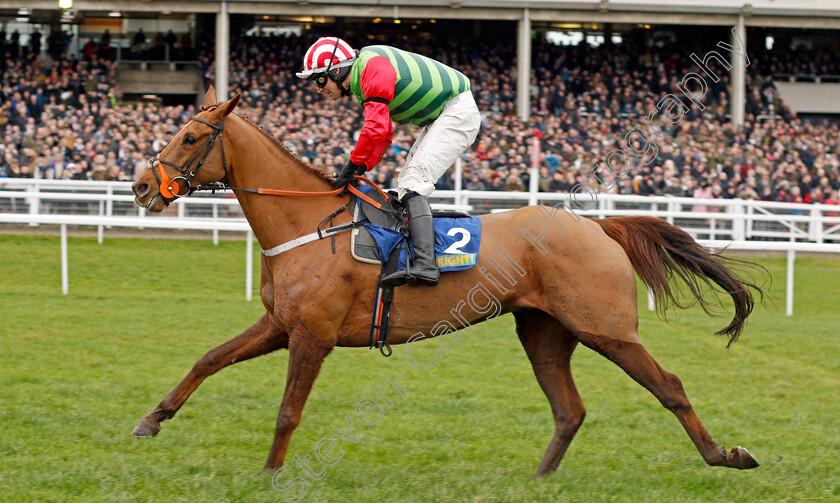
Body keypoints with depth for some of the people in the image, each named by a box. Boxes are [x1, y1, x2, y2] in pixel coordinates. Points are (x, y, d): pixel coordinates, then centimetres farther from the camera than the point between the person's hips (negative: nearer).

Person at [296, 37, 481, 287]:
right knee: (406, 185, 9)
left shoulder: (373, 66, -20)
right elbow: (384, 134, 17)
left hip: (457, 113, -11)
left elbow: (377, 128, -28)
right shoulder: (363, 80, 14)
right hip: (438, 118, 11)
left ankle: (425, 264, -31)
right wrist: (362, 167, 1)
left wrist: (353, 165, -18)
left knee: (413, 184, -20)